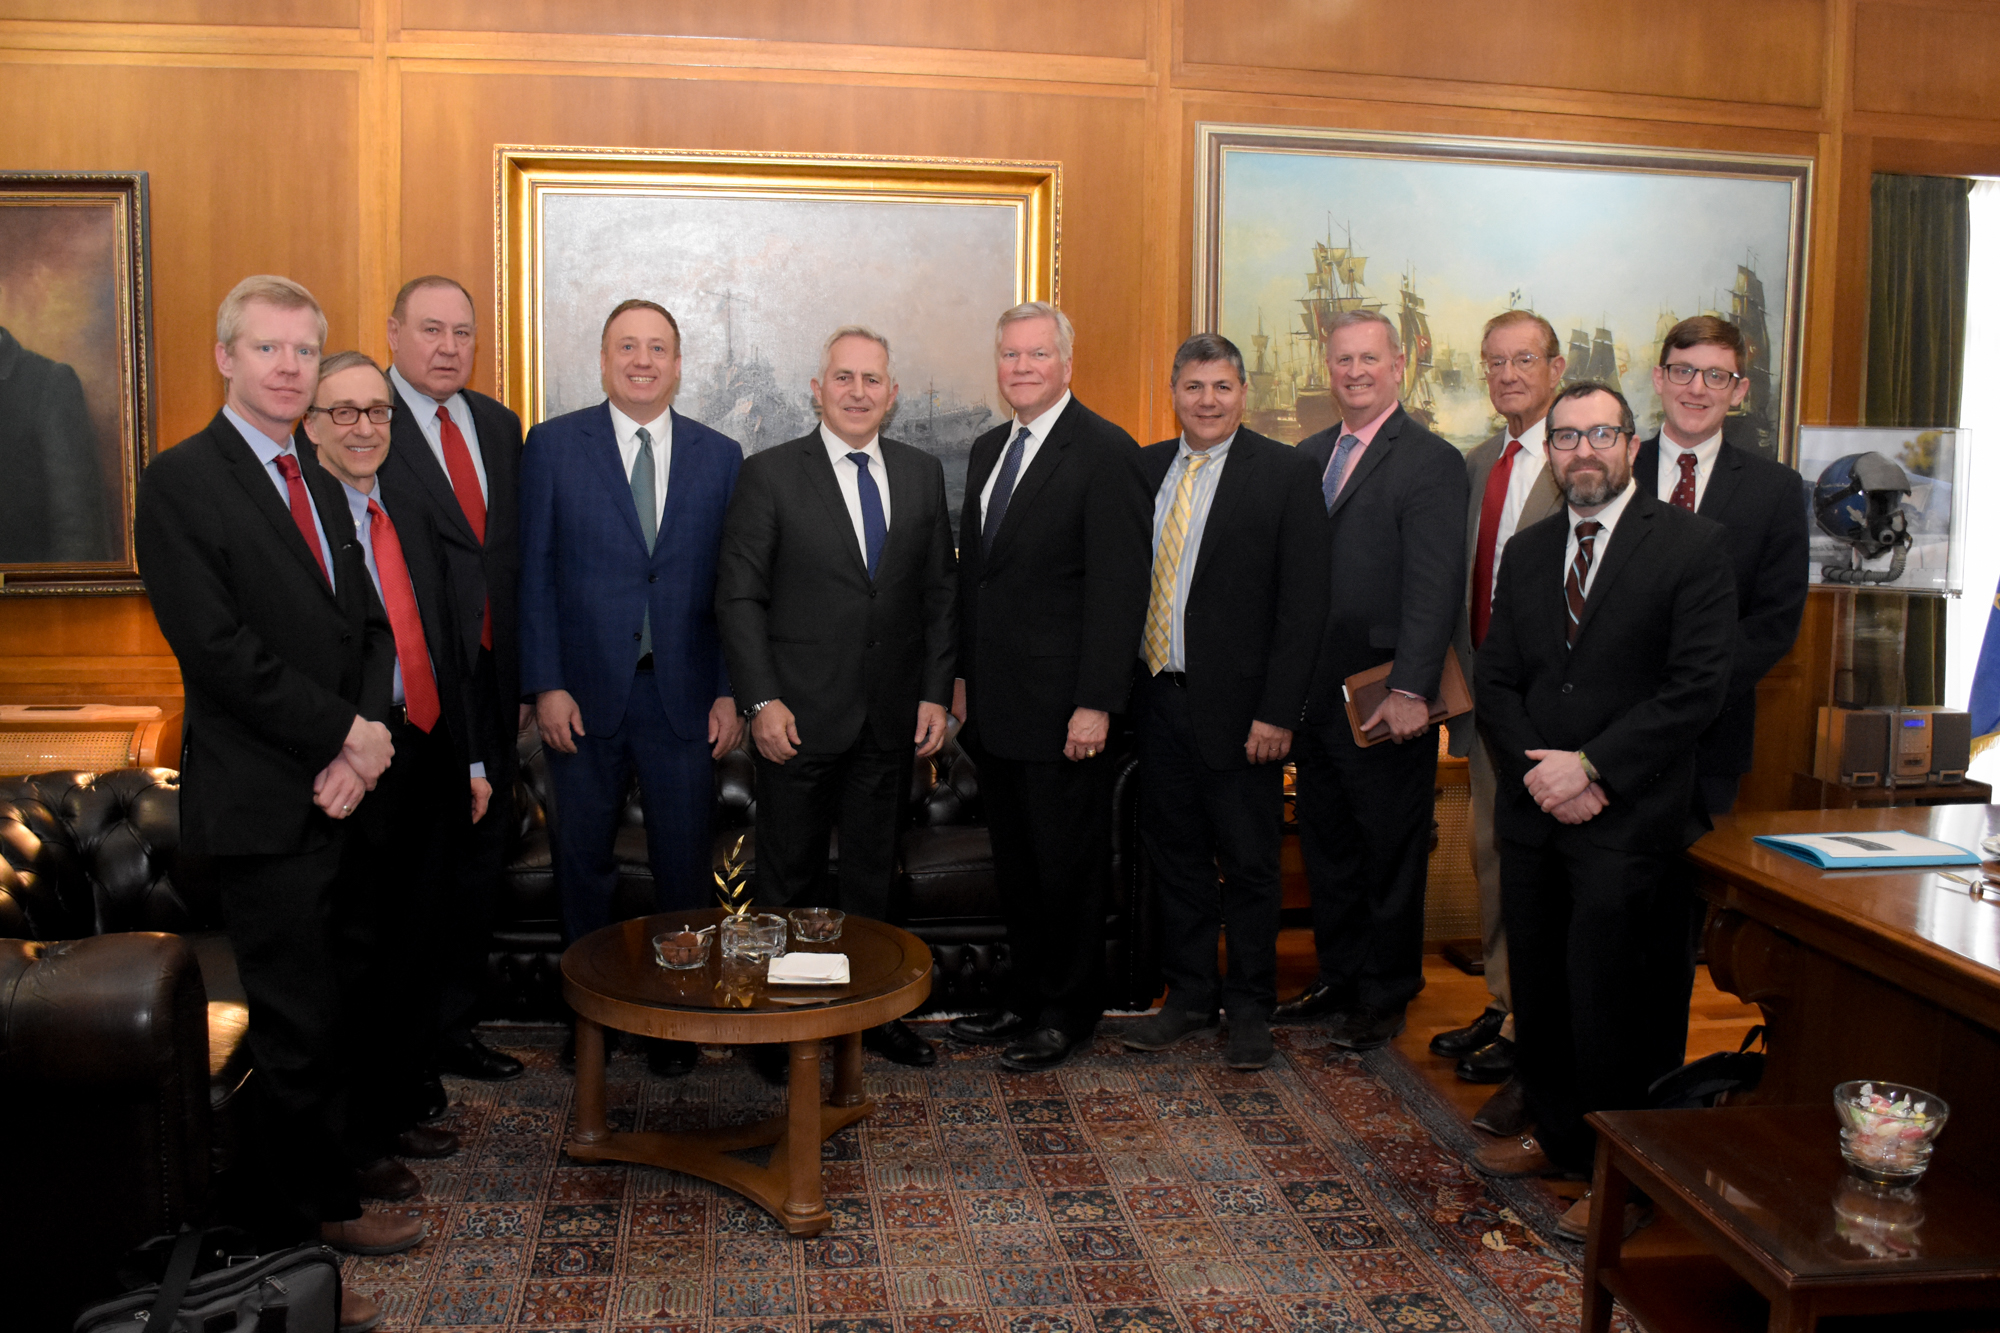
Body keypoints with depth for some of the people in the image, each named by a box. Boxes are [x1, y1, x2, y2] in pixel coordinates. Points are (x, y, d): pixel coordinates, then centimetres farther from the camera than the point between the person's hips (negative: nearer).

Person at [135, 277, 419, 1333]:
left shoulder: (320, 483, 15)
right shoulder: (180, 482, -8)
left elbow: (370, 623, 11)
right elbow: (218, 648, -16)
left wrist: (368, 731, -7)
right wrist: (343, 733, -14)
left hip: (341, 789, 7)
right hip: (263, 805, -7)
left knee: (330, 1017, 16)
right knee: (294, 1035, 0)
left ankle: (330, 1203, 30)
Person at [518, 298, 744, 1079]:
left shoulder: (720, 456, 4)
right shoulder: (553, 445, 1)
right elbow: (534, 573, -1)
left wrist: (732, 692, -2)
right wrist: (545, 685, -8)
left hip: (684, 693, 1)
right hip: (584, 692, 0)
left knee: (683, 860, 7)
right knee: (584, 859, 12)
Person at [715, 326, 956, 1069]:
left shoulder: (923, 475, 8)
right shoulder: (770, 474, -3)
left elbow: (940, 592, 9)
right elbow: (738, 597, -6)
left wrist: (936, 693, 2)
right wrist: (762, 700, -13)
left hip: (892, 721, 3)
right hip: (799, 717, -3)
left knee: (873, 874, 14)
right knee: (790, 880, 8)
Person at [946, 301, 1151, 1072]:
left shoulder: (1105, 452, -10)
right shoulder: (987, 451, 14)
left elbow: (1118, 587, -15)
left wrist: (1096, 704, -19)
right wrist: (964, 678, 13)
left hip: (1062, 707, -7)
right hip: (995, 704, 7)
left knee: (1068, 863, 5)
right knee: (1015, 862, 16)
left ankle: (1067, 1011, 19)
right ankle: (1024, 997, 29)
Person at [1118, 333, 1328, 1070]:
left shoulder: (1287, 473, -5)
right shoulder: (1145, 468, 9)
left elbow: (1303, 603, -8)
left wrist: (1277, 712, -14)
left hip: (1237, 706, -4)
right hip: (1157, 698, 4)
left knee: (1249, 865, 6)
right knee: (1175, 857, 14)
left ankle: (1249, 1009, 22)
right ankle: (1189, 995, 29)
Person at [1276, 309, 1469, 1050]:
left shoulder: (1431, 461, -8)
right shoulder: (1308, 455, 13)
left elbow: (1434, 589, -15)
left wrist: (1411, 690, -21)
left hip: (1384, 698, -6)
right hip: (1314, 687, 6)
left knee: (1390, 850, 7)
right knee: (1326, 843, 16)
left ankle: (1385, 995, 21)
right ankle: (1337, 978, 31)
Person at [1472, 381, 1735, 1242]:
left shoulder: (1689, 544, -4)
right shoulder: (1526, 553, 13)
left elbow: (1698, 686, -11)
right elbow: (1496, 683, 10)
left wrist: (1591, 767, -14)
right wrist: (1538, 773, -7)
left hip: (1628, 817, -5)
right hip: (1533, 814, 5)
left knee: (1611, 1000, -2)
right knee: (1537, 986, 13)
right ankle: (1557, 1134, 31)